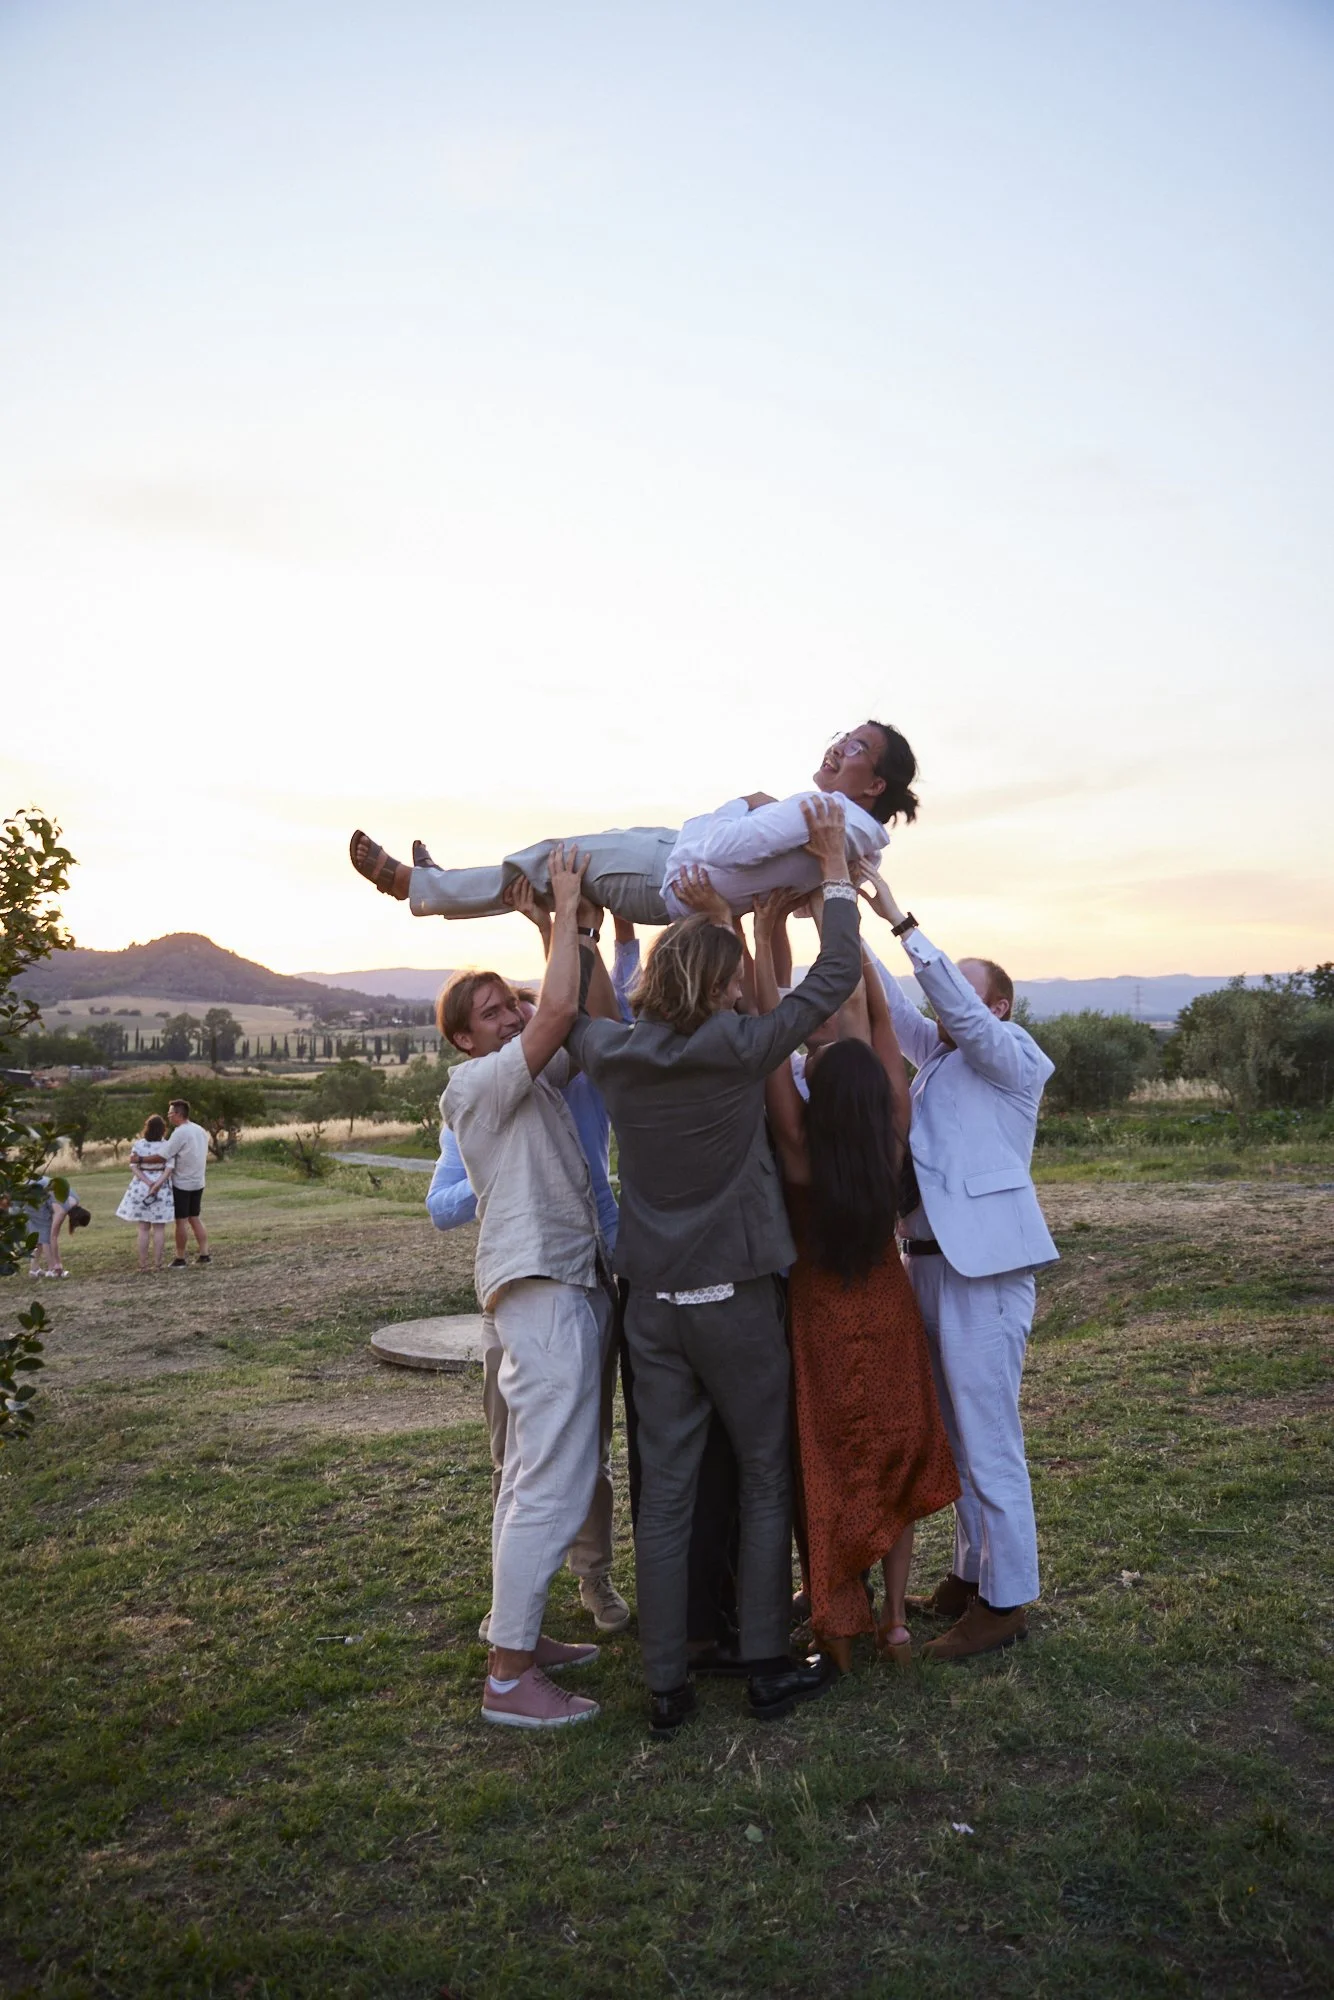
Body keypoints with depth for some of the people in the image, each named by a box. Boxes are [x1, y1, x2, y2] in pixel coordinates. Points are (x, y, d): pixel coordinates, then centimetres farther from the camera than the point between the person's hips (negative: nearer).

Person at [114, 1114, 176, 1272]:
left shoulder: (138, 1144, -3)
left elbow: (133, 1167, -10)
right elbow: (169, 1169, -14)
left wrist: (149, 1183, -14)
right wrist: (157, 1185, -19)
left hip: (142, 1186, 1)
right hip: (162, 1187, -1)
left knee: (143, 1228, 8)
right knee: (159, 1228, 6)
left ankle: (143, 1264, 8)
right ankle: (157, 1264, 5)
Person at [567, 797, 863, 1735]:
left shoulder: (613, 1054, -4)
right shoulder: (739, 1049, -15)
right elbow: (835, 976, -7)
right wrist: (835, 864, 1)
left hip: (653, 1304, 4)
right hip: (737, 1299, -4)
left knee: (665, 1491, 10)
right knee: (767, 1480, 14)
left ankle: (666, 1685, 18)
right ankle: (769, 1665, 22)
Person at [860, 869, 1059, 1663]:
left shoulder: (1015, 1059, -5)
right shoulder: (938, 1054, 15)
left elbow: (959, 1006, -20)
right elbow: (885, 1002, 11)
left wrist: (901, 920, -22)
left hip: (985, 1269, -8)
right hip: (929, 1262, 8)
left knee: (991, 1443, -1)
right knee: (956, 1438, 16)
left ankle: (1007, 1601, 10)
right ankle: (972, 1575, 29)